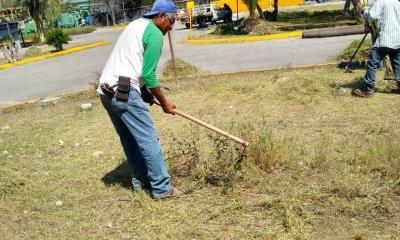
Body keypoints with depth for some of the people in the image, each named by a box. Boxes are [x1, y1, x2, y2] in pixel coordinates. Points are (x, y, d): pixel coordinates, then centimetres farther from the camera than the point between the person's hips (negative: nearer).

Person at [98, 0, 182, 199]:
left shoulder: (136, 24, 21)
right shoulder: (154, 34, -7)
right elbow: (148, 75, -11)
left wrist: (146, 92, 18)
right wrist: (164, 103, 1)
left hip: (106, 91, 10)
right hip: (124, 93, -10)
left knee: (129, 139, 18)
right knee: (149, 140, -2)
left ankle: (140, 179, 29)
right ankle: (161, 188, 5)